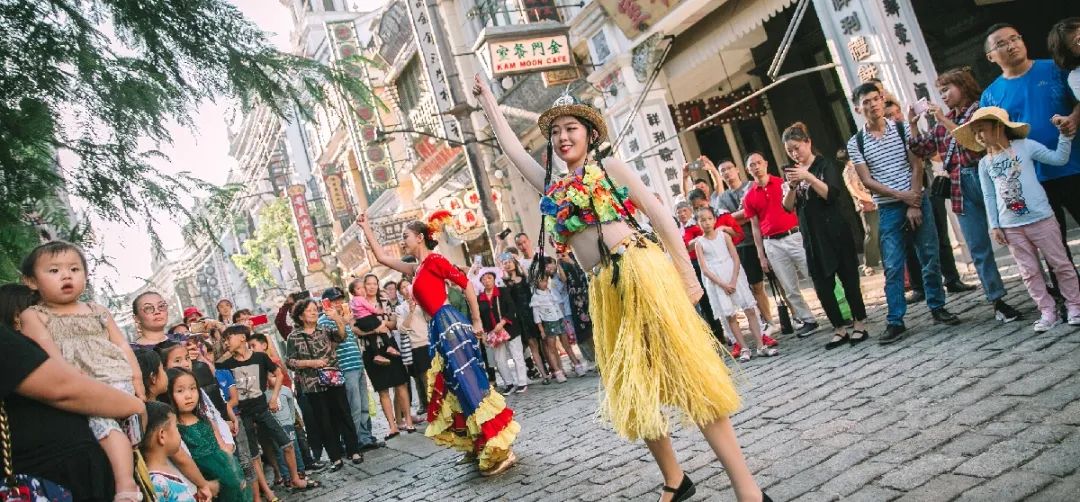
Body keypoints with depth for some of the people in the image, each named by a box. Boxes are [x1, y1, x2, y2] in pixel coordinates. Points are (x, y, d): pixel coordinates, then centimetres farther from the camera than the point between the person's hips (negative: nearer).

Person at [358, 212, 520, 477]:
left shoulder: (434, 260, -5)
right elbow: (382, 257, 29)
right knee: (454, 388, 11)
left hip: (450, 324, -9)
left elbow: (466, 284, -8)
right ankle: (478, 447, 20)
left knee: (470, 385, -11)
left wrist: (476, 322, -7)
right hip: (439, 329, 9)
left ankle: (502, 450, -9)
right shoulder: (415, 269, 19)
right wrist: (366, 228, 28)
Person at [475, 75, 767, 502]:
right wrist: (487, 101, 34)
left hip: (642, 272, -5)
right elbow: (512, 148, 28)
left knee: (687, 371, -8)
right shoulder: (553, 186, 19)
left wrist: (687, 275, -7)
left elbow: (662, 218, 1)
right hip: (604, 290, 6)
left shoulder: (610, 169, 6)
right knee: (633, 389, 9)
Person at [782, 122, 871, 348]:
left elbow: (831, 194, -15)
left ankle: (859, 324, 12)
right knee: (822, 285, 2)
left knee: (848, 277, 1)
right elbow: (788, 207, 5)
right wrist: (792, 186, -12)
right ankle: (839, 329, 11)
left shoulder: (825, 165, -2)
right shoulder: (793, 171, 11)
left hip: (836, 232, -4)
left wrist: (808, 177, -22)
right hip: (812, 236, 5)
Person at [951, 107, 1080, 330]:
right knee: (1030, 271, 5)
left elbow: (1059, 158, 0)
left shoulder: (1025, 146, -2)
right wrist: (994, 226, 3)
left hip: (1040, 219, -3)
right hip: (1011, 227, 3)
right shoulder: (985, 163, 5)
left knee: (1061, 264, 6)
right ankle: (1048, 312, 14)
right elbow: (989, 197, 6)